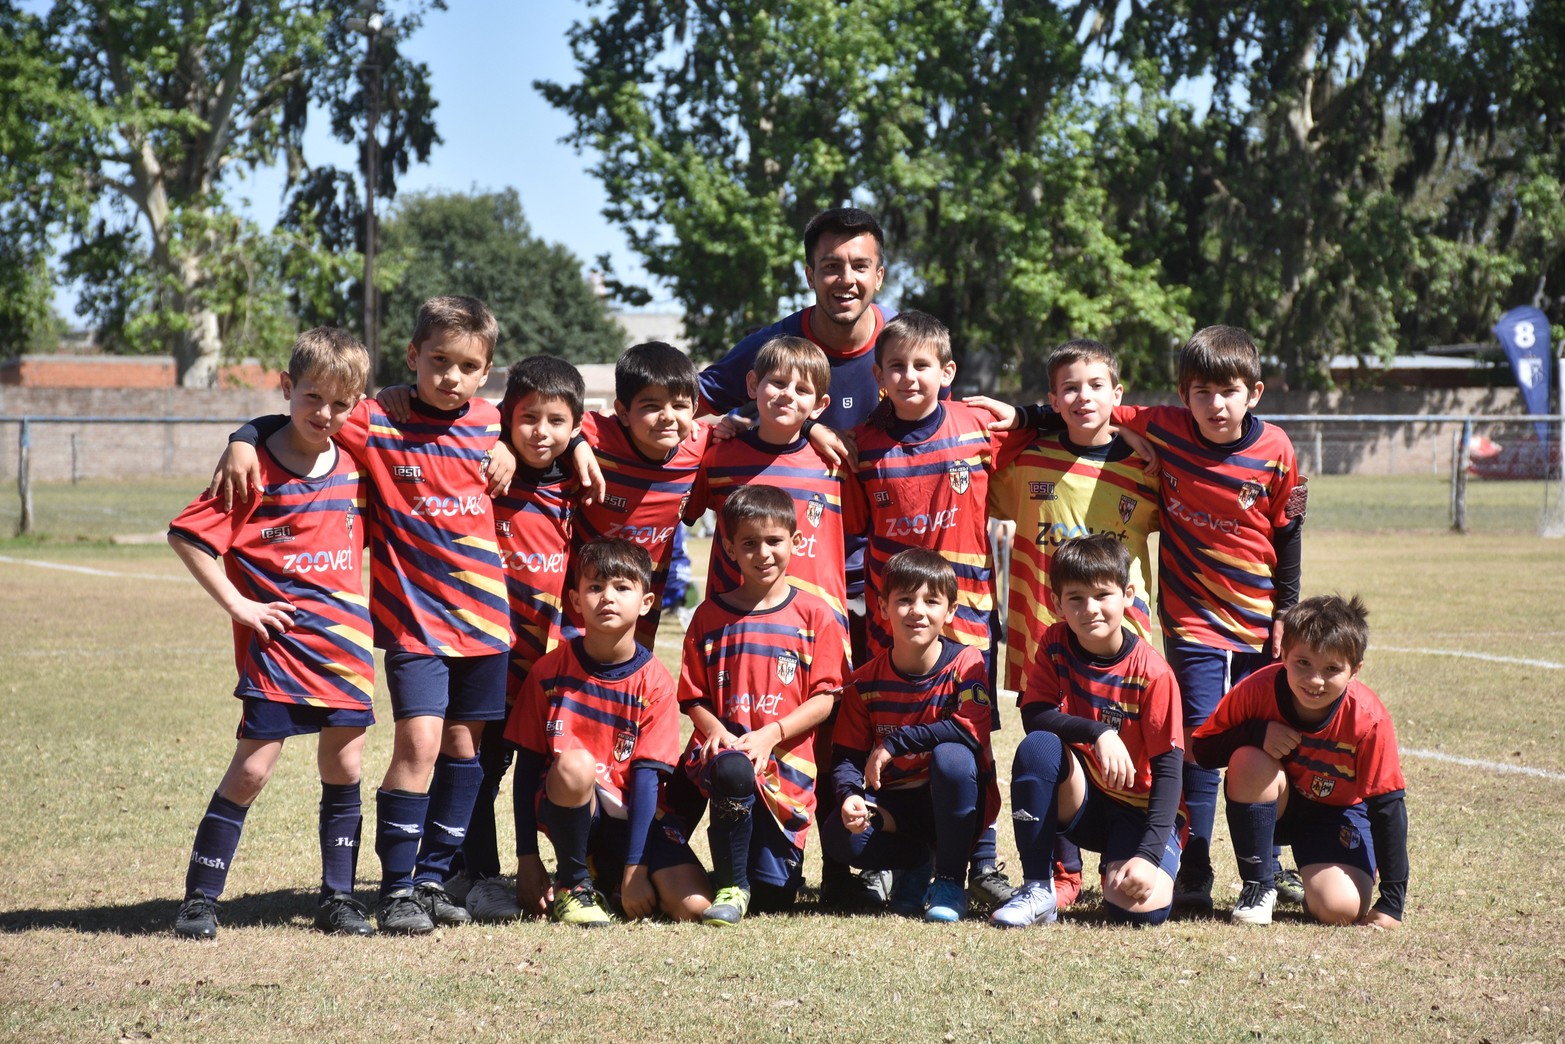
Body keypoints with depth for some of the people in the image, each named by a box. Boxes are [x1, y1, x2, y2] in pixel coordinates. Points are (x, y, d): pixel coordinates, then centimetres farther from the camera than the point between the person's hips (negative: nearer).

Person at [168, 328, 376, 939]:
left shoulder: (352, 465, 8)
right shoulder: (257, 471, -8)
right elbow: (186, 535, -10)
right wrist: (237, 604, -10)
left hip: (345, 642, 5)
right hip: (276, 641, -5)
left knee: (343, 768, 6)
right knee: (252, 769, -5)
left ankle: (337, 898, 16)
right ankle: (200, 899, 4)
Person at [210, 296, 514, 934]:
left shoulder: (492, 426, 6)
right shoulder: (378, 424, -5)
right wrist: (245, 439, -17)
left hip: (484, 612, 4)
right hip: (414, 614, -4)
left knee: (463, 744, 9)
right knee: (419, 739, -15)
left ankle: (433, 878, 20)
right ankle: (396, 888, -6)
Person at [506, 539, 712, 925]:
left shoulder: (654, 682, -5)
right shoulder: (550, 671, -4)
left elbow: (647, 776, -10)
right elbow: (527, 764, -2)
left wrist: (635, 869, -15)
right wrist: (527, 860, -7)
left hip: (630, 817, 1)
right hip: (566, 808, -1)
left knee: (693, 906, -20)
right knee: (574, 763, -36)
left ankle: (608, 878, 12)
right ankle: (572, 882, -12)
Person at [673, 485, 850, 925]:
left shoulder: (815, 616, 4)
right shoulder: (711, 615, 10)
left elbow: (824, 698, 0)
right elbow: (693, 698, 9)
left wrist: (771, 734, -14)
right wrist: (716, 730, -12)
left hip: (787, 756, 0)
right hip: (724, 747, 0)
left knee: (774, 897, -6)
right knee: (732, 771, -41)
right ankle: (730, 884, -18)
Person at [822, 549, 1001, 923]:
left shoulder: (965, 662, -12)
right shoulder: (866, 682, -2)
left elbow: (971, 730, -28)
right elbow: (847, 755, -3)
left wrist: (895, 743, -24)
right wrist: (850, 795, -26)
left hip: (956, 803, -3)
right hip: (896, 806, 3)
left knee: (951, 756, -37)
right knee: (840, 835, -28)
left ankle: (950, 881, -18)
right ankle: (916, 861, 7)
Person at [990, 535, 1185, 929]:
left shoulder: (1152, 672, -15)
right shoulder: (1055, 645, -4)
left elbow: (1167, 768, -17)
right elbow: (1033, 716, -16)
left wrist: (1148, 854, -27)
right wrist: (1097, 733, -33)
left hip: (1137, 809, -2)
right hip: (1077, 800, 2)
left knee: (1144, 906, -29)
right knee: (1038, 746, -30)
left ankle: (1118, 865, 10)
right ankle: (1037, 889, -18)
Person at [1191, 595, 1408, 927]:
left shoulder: (1369, 719, -27)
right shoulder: (1258, 690, -25)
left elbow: (1388, 806, -21)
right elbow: (1202, 750, -14)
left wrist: (1392, 903, -23)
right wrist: (1257, 733, -35)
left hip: (1338, 810, -1)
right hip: (1276, 804, 1)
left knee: (1341, 909, -26)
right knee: (1248, 760, -33)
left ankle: (1313, 887, 15)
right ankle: (1257, 886, -16)